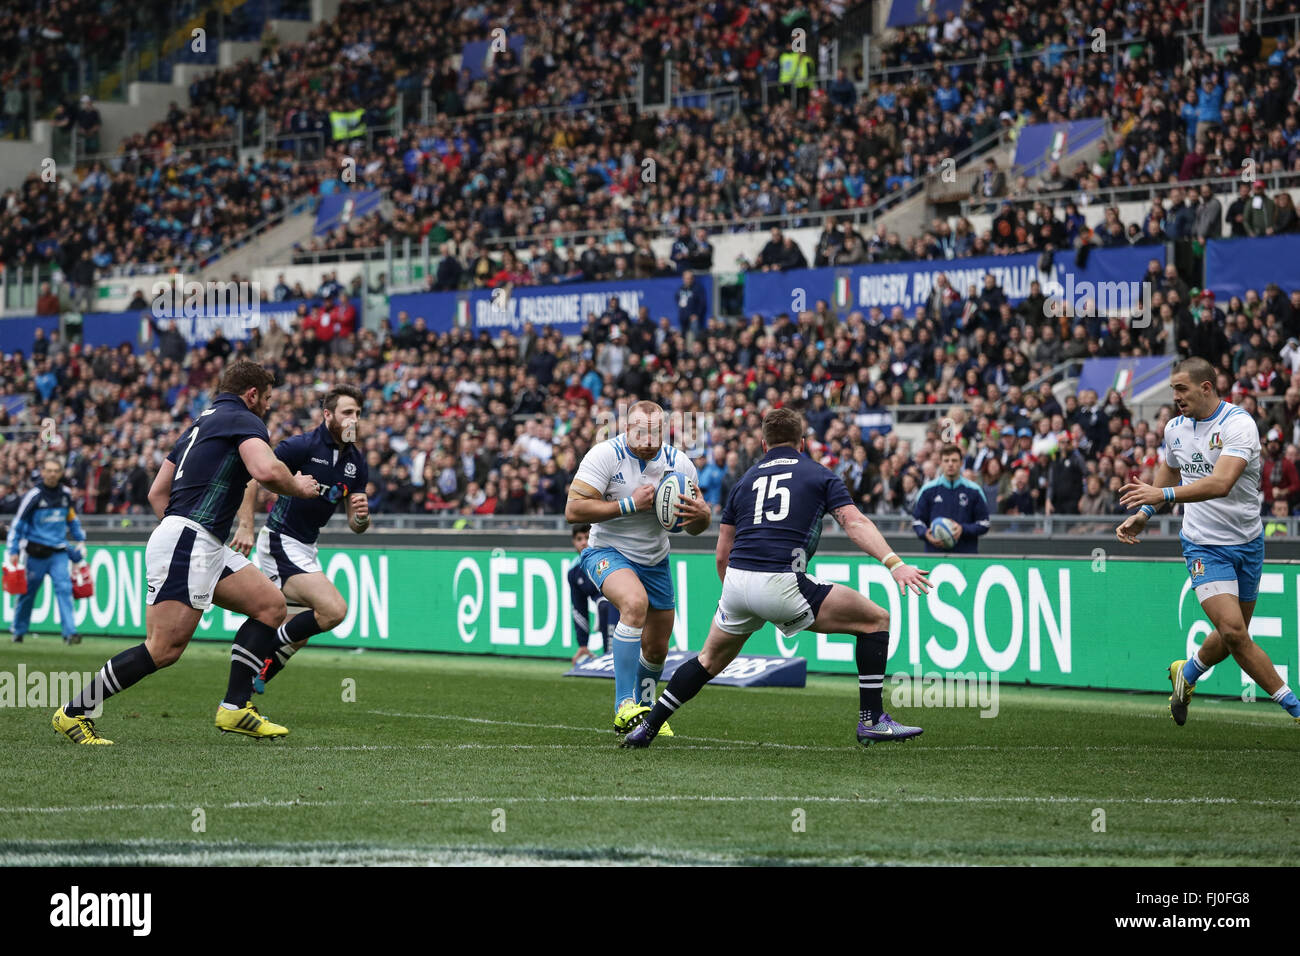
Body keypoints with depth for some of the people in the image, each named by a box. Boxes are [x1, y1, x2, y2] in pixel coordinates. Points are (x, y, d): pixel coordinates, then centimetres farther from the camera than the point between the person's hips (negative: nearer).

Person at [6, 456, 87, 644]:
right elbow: (18, 523, -4)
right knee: (28, 592, 5)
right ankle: (18, 631, 22)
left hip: (59, 553, 3)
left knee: (64, 588, -12)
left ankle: (70, 632, -16)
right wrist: (13, 551, -8)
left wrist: (80, 541, 20)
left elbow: (72, 519, 23)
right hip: (37, 553, -3)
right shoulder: (34, 495, -6)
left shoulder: (66, 494, 7)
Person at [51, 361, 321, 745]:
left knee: (272, 605, 10)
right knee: (164, 648, -16)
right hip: (189, 542, -11)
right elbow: (266, 470, -21)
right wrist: (297, 487, -2)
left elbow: (156, 492, 28)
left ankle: (235, 707, 5)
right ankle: (73, 712, -11)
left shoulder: (200, 425, 26)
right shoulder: (244, 420, -1)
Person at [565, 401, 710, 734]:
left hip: (654, 560, 5)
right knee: (635, 602, -35)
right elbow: (573, 510, -23)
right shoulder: (605, 455, -18)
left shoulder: (677, 462, -5)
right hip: (608, 552, -5)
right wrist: (630, 504, -28)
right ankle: (625, 707, -36)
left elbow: (698, 527, 3)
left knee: (656, 649, 11)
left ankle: (644, 709, 41)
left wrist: (701, 514, -23)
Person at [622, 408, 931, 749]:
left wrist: (736, 603, 36)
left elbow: (722, 555, 22)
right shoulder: (819, 475, 12)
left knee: (710, 660, 29)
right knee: (876, 620, 7)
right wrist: (894, 563, -13)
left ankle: (647, 727, 29)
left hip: (737, 581, 5)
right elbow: (855, 523, -5)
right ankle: (872, 721, 2)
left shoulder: (746, 480, 22)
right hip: (781, 583, -5)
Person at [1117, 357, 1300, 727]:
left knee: (1232, 635, 11)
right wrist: (1144, 513, 13)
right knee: (1233, 630, -17)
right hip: (1204, 543, 1)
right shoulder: (1175, 428, 1)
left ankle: (1186, 674, 42)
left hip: (1247, 541, -1)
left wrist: (1165, 494, -41)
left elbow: (1222, 482, -33)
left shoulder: (1239, 424, -18)